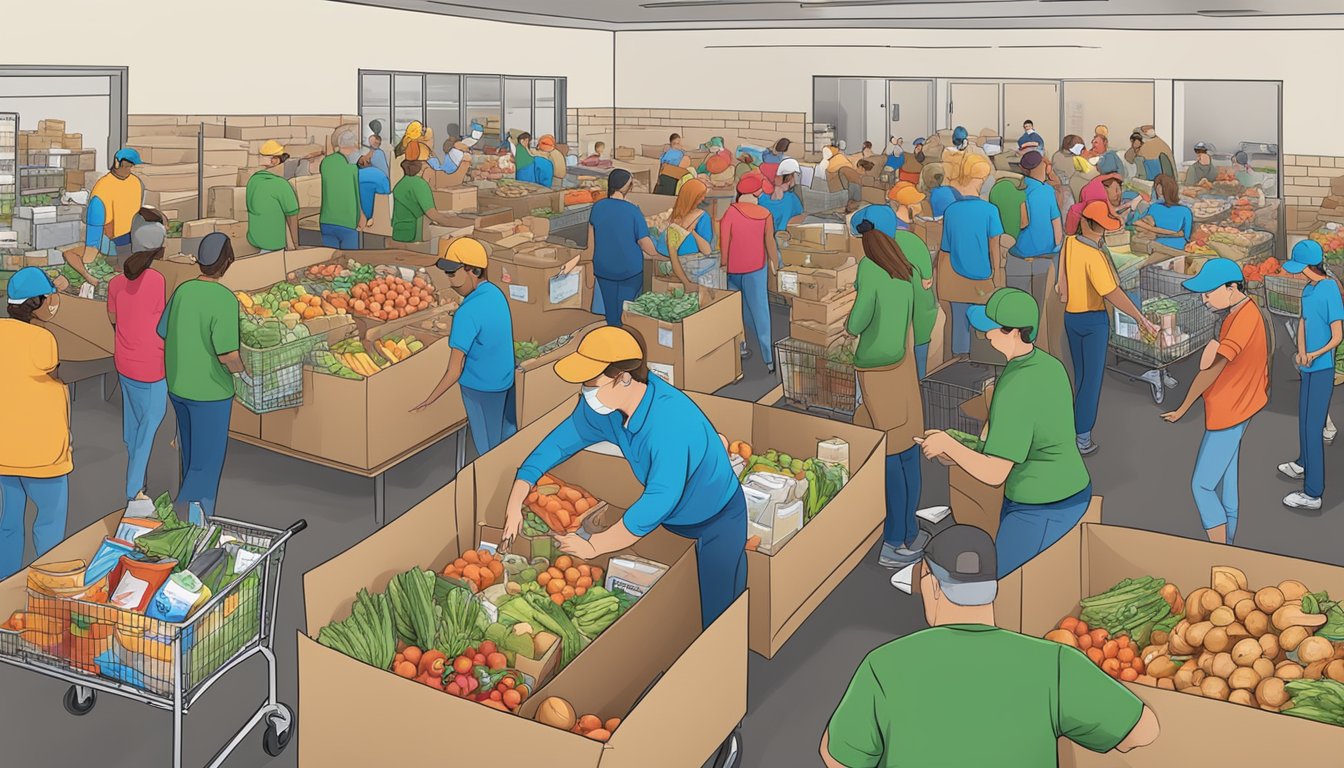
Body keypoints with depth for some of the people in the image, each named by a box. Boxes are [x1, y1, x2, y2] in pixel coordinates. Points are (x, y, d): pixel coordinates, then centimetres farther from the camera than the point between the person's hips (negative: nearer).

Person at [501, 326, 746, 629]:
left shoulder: (670, 422, -40)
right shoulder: (604, 404, -16)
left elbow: (659, 501, -44)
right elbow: (560, 441, -3)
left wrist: (593, 547, -35)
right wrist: (514, 505, -9)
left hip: (716, 524, -7)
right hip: (669, 519, 7)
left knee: (714, 621, 7)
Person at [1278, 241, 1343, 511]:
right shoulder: (1308, 289, 6)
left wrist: (1314, 355, -31)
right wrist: (1301, 352, -5)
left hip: (1322, 369, -9)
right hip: (1309, 368, 9)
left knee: (1313, 428, -6)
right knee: (1304, 418, 25)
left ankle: (1313, 493, 0)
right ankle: (1303, 465, 48)